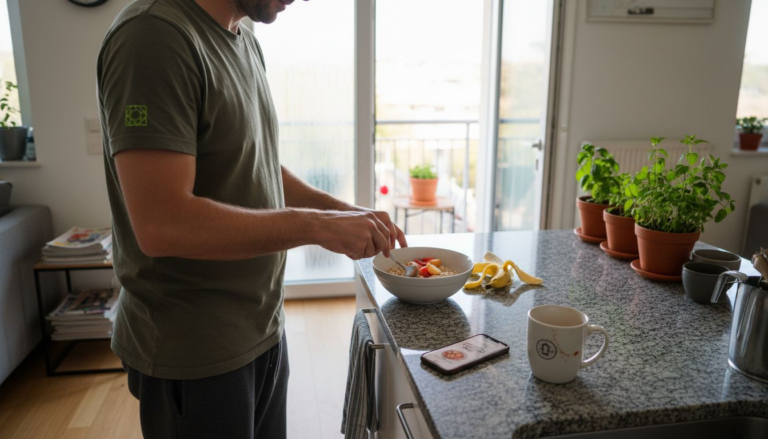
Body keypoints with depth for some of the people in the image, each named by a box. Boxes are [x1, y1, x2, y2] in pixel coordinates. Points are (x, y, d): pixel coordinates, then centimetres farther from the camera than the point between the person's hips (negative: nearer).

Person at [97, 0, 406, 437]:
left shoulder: (246, 42, 6)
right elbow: (161, 224, -28)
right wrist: (316, 226, -22)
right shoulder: (154, 35, -20)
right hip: (194, 352, -8)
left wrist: (344, 212, 0)